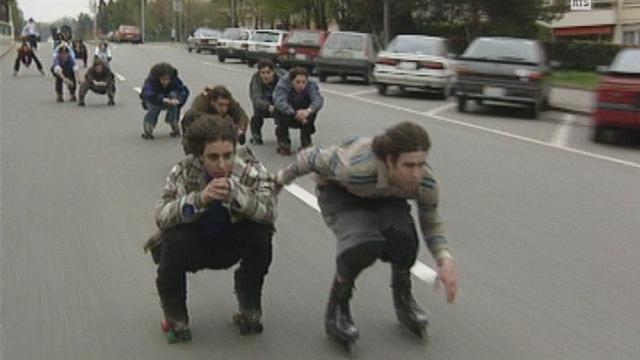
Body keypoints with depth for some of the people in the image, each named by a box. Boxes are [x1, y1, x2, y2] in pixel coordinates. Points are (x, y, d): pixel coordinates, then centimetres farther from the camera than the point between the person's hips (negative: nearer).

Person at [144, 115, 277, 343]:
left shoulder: (250, 169, -20)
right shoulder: (184, 172, -19)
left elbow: (269, 211, -32)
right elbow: (161, 216, -29)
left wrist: (234, 192, -49)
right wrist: (199, 199, -47)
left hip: (230, 244, 1)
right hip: (194, 245, -1)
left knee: (261, 234, -27)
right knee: (175, 241, -33)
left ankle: (249, 312, -4)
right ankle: (175, 319, -8)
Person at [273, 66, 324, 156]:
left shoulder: (311, 85, -22)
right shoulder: (283, 83, -27)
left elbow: (319, 100, -38)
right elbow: (279, 101, -43)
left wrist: (308, 111, -59)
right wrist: (295, 114, -56)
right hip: (288, 117, -1)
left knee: (312, 110, -27)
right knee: (281, 111, -31)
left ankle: (306, 144, -11)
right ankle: (283, 145, -13)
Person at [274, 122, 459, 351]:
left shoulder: (426, 182, -30)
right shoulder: (355, 169, -43)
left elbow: (431, 223, -9)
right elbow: (313, 157, -23)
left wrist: (445, 260, -26)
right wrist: (283, 178, -4)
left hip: (386, 195, 3)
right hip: (340, 190, -3)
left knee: (402, 235, -30)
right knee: (365, 244, -34)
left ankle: (403, 299, 2)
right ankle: (336, 309, -6)